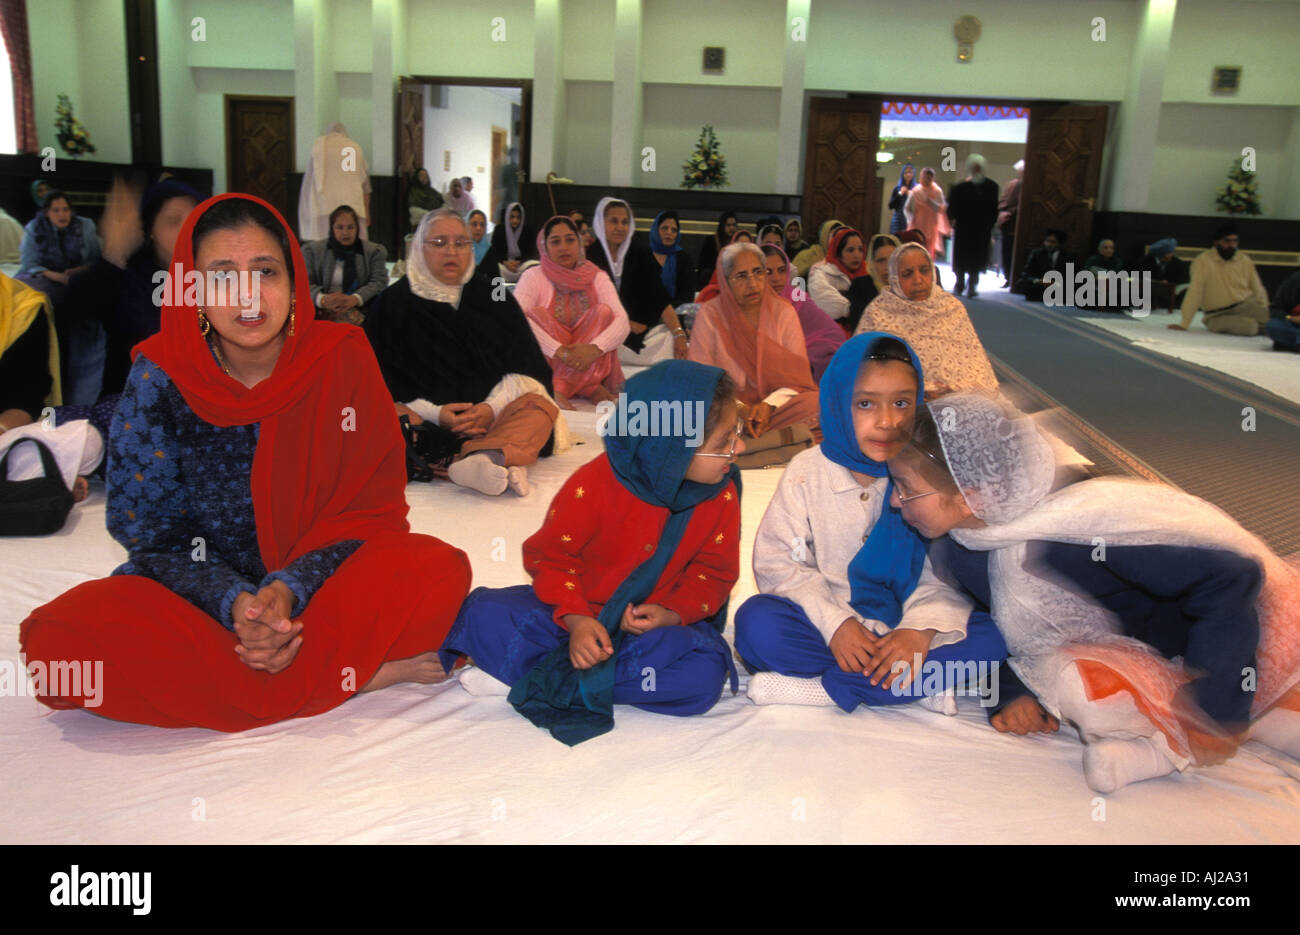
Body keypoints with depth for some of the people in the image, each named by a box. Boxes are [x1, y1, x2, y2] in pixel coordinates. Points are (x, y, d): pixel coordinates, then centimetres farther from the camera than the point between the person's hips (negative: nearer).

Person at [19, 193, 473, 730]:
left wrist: (288, 590, -23)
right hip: (201, 598, 2)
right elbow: (151, 532, -4)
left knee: (439, 570, -29)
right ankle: (351, 673, -25)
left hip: (320, 586, -1)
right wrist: (236, 603, -22)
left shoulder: (342, 358, -6)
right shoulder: (160, 374, -5)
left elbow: (371, 508, -7)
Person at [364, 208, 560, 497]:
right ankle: (505, 464, -55)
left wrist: (493, 407, -10)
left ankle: (483, 460, -58)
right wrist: (434, 414, -14)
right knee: (393, 417, -33)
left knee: (540, 405, -26)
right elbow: (384, 381, 2)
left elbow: (528, 368, 9)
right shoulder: (392, 303, 11)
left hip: (492, 417, 2)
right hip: (428, 424, -1)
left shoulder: (493, 297, 17)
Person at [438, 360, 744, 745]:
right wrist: (575, 619, -24)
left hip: (660, 624, 3)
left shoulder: (722, 496, -9)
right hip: (577, 610, -2)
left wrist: (674, 613, -20)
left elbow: (714, 572, 0)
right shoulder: (594, 484, -18)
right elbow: (549, 554, -9)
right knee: (485, 614, -21)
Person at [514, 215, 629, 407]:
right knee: (536, 313, -23)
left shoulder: (597, 277, 5)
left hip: (590, 367, 1)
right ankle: (589, 389, -31)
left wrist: (595, 348, -30)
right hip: (546, 364, -1)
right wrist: (559, 351, -32)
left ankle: (560, 388, -32)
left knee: (604, 311, -18)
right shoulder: (533, 277, -1)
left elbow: (622, 321, -9)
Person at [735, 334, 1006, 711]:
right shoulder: (807, 472, -2)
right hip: (827, 625, -1)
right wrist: (834, 623, -19)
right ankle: (922, 683, -24)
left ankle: (829, 686, -23)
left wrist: (922, 627, -24)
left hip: (901, 631, 1)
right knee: (756, 622, -29)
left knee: (987, 640, -24)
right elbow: (778, 562, -6)